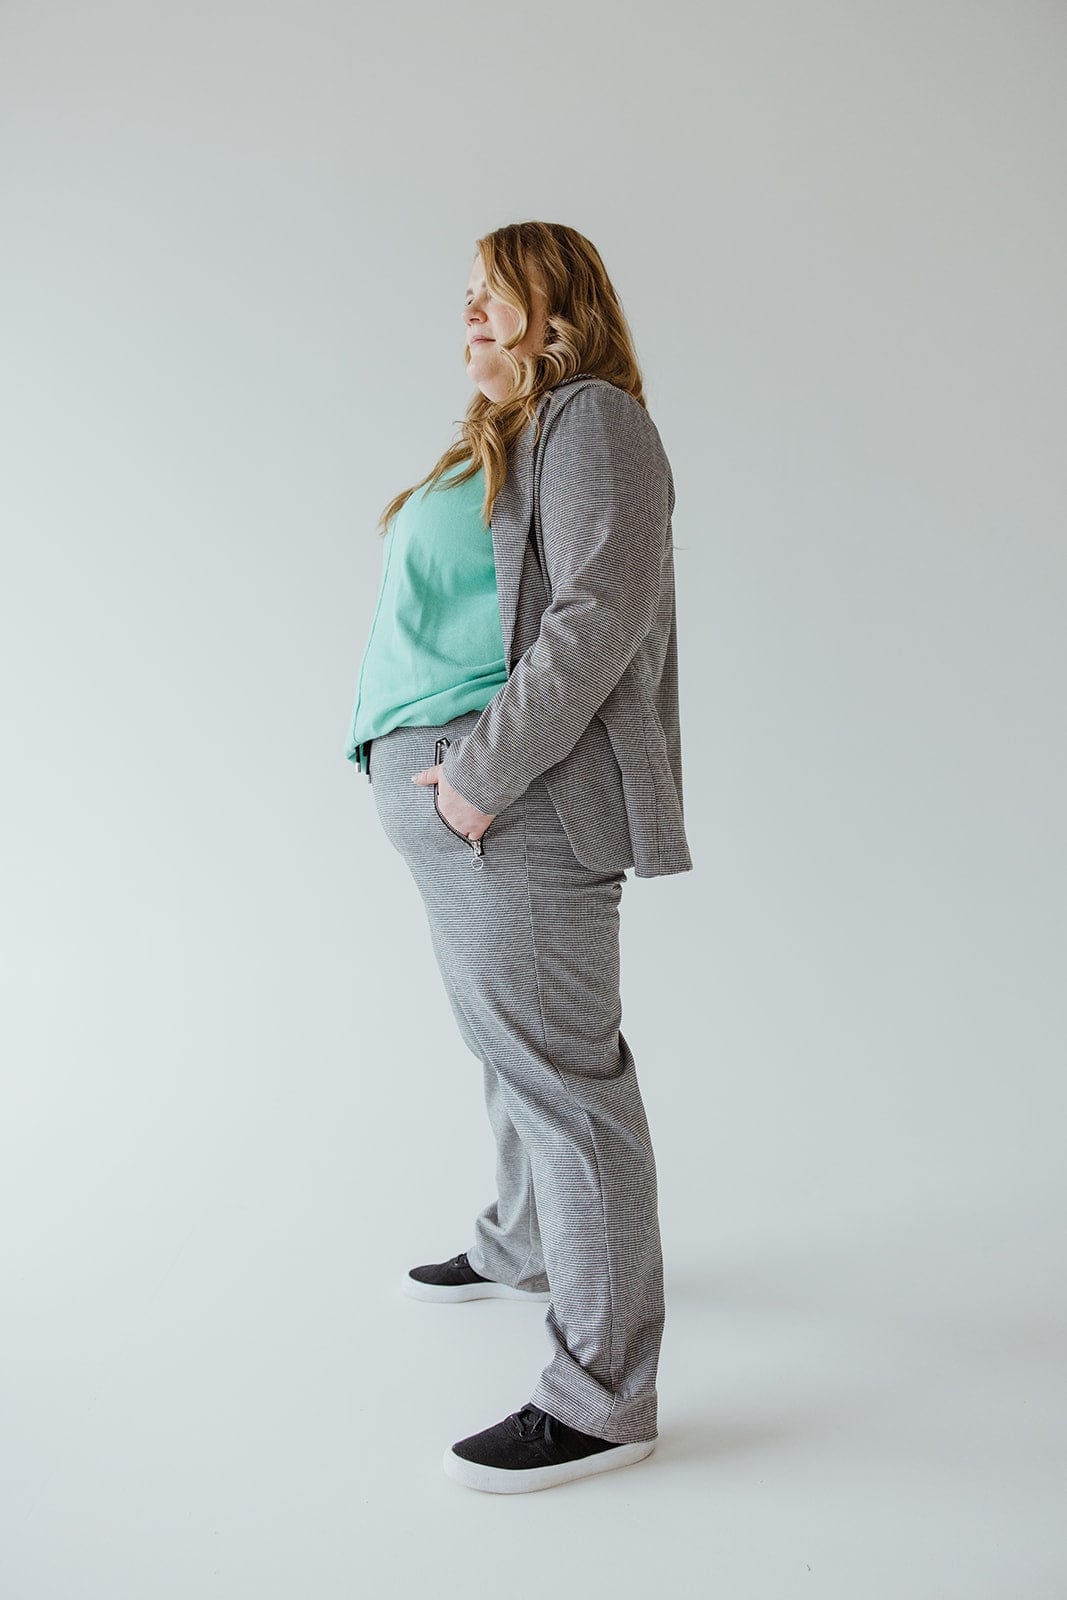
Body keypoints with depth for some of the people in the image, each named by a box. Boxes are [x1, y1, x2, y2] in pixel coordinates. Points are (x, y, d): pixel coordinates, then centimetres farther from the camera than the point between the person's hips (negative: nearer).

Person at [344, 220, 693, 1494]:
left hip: (514, 802, -9)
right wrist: (437, 767, 13)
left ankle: (601, 1398, 1)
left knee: (555, 1066, -7)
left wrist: (484, 771, -21)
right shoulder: (495, 443, 23)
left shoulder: (593, 423, -6)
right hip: (435, 782, 10)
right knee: (511, 1042, 21)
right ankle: (523, 1249, 41)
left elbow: (600, 614, -19)